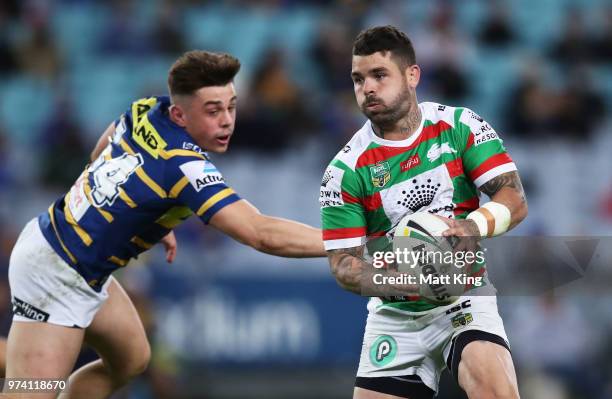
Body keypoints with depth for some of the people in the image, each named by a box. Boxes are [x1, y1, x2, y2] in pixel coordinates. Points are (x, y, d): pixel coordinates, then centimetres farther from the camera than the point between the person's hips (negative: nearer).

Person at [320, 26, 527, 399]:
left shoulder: (460, 126, -5)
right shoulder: (345, 170, -6)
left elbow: (514, 199, -8)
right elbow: (344, 263, -6)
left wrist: (473, 227, -30)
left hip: (465, 299, -2)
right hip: (394, 315, 2)